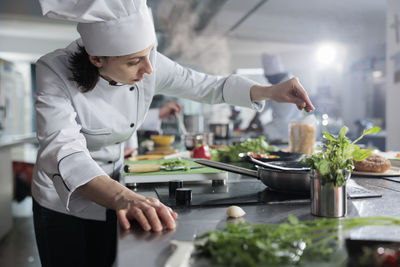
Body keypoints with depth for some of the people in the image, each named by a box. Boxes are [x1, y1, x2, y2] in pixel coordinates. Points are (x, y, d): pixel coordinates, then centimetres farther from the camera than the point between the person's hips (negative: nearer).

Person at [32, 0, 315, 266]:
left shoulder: (150, 65, -17)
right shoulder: (55, 72, -27)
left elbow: (205, 86, -5)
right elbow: (64, 152, -40)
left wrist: (270, 91, -17)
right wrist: (122, 197, -58)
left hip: (111, 202, 3)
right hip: (62, 205, -3)